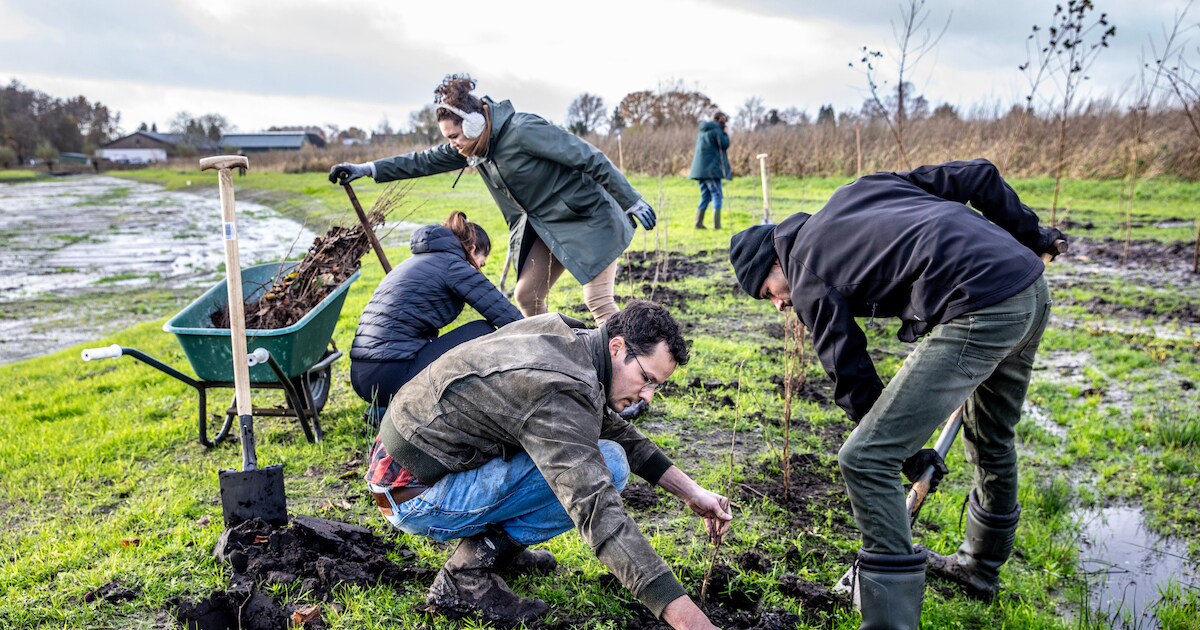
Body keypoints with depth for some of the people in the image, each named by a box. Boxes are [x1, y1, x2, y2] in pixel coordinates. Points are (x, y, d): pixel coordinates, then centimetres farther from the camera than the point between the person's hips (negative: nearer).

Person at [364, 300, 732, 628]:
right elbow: (598, 513, -36)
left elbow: (616, 431, 12)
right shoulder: (560, 389, -28)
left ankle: (492, 543, 14)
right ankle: (467, 576, -8)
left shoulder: (565, 338, 1)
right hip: (415, 499, -9)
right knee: (603, 465, -17)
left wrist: (691, 492, 7)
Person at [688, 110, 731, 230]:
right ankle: (716, 224, -9)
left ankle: (698, 223, 9)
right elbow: (724, 145, -11)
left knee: (705, 196, 13)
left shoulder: (702, 130, 17)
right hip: (711, 168, -8)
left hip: (700, 169, 8)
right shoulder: (716, 130, -9)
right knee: (717, 196, -4)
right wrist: (726, 134, 5)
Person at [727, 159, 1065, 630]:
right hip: (1033, 289, 9)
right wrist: (1031, 237, 25)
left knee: (864, 459, -5)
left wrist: (909, 454, 17)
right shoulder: (862, 189, 23)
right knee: (991, 437, 30)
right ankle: (982, 564, 52)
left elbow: (852, 377, 7)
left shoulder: (809, 279, 4)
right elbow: (978, 177, 19)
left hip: (978, 315, -9)